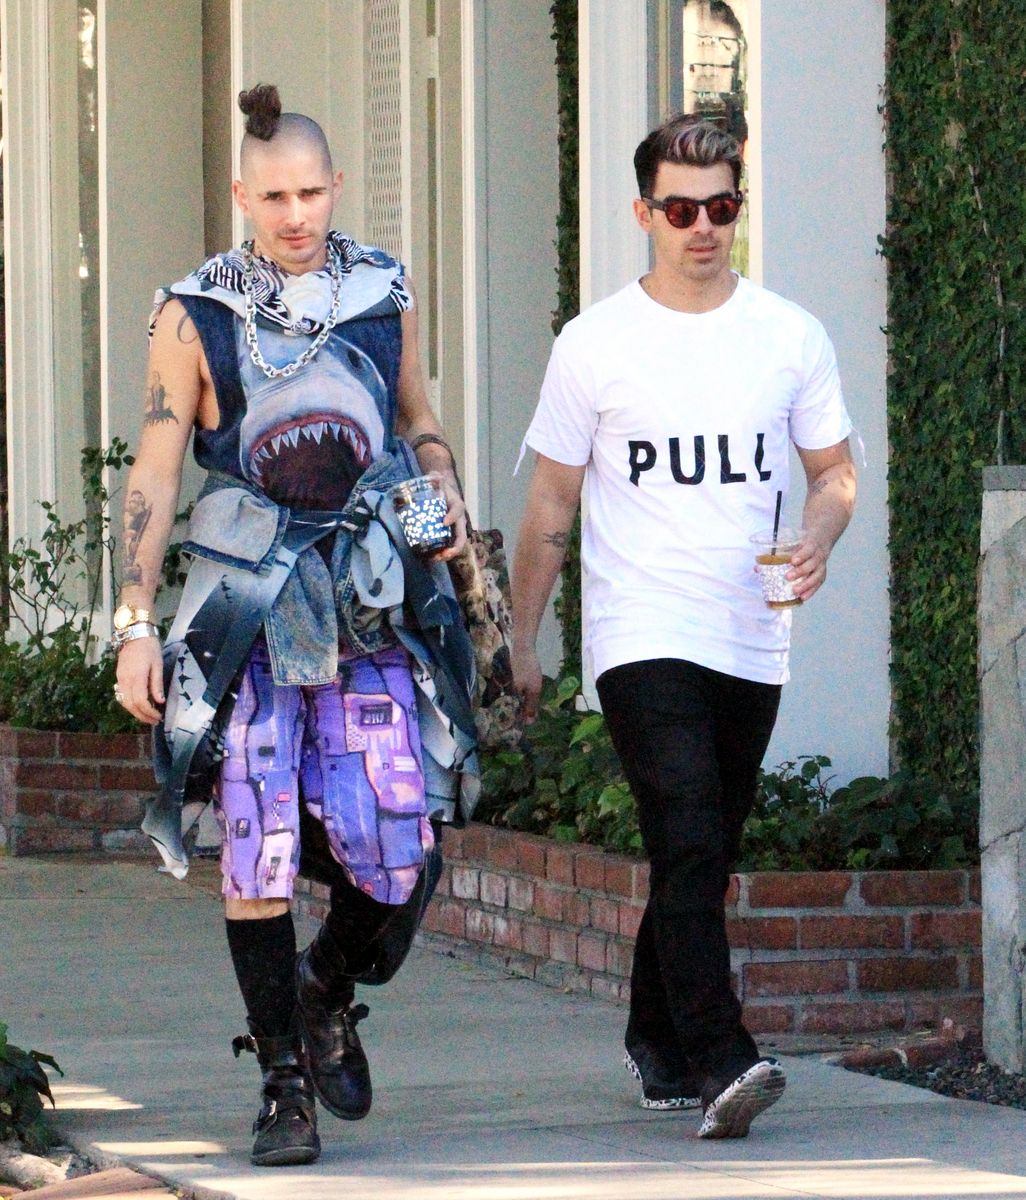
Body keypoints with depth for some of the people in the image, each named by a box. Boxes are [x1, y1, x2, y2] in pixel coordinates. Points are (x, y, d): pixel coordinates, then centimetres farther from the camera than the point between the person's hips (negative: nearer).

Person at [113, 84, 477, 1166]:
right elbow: (153, 475, 1)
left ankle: (329, 988, 26)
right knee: (257, 850, -7)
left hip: (372, 609, 2)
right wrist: (135, 625, -5)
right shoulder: (195, 316, 1)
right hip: (248, 613, -2)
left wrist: (448, 506, 6)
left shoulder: (382, 293, 10)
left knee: (397, 855, -5)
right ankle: (284, 1083, 3)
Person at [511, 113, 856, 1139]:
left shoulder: (789, 336, 7)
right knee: (689, 845, -19)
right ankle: (718, 1063, -26)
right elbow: (551, 503, 6)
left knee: (699, 860, 12)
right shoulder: (595, 344, 0)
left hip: (752, 641, 4)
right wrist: (521, 640, 6)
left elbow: (833, 469, 14)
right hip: (641, 637, -4)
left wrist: (818, 539, -8)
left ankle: (655, 1043, 31)